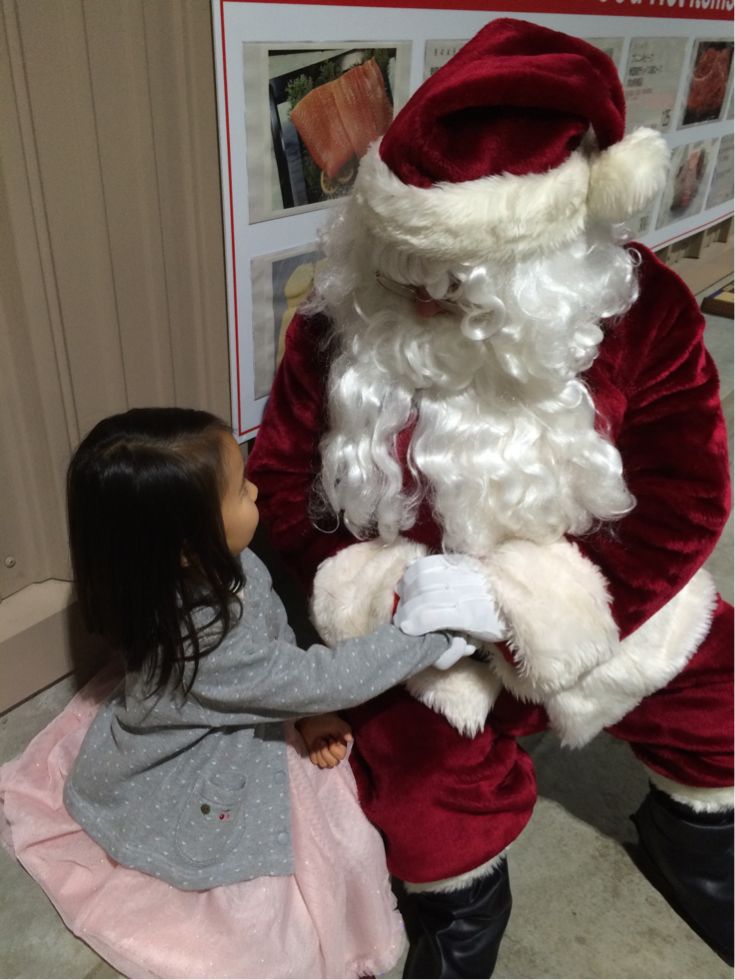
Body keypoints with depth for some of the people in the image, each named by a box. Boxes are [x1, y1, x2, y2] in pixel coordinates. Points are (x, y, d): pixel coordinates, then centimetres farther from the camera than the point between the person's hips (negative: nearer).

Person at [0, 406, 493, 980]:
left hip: (231, 738, 7)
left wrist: (307, 714, -9)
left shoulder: (223, 565, -17)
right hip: (173, 799, -7)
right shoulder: (203, 645, -41)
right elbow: (322, 678, -34)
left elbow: (277, 638, 0)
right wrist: (432, 634, -29)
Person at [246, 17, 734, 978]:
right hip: (426, 626, -1)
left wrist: (567, 611, -24)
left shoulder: (641, 310, -18)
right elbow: (282, 475, -8)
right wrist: (358, 585, -22)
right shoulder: (345, 320, -18)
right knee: (431, 810, -8)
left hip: (609, 603, 2)